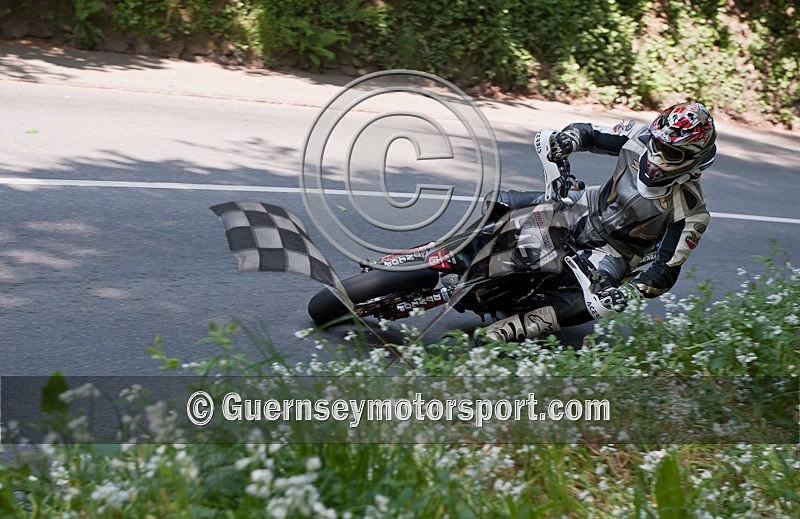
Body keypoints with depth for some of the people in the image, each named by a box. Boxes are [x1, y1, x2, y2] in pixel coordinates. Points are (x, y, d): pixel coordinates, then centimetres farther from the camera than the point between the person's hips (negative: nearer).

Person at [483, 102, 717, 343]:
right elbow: (588, 132, -2)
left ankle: (511, 328, -33)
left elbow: (667, 269, -24)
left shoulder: (690, 212, -26)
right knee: (501, 203, -5)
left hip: (613, 250, -5)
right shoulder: (639, 136, -16)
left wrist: (628, 293, -39)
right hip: (588, 208, 5)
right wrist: (569, 138, -26)